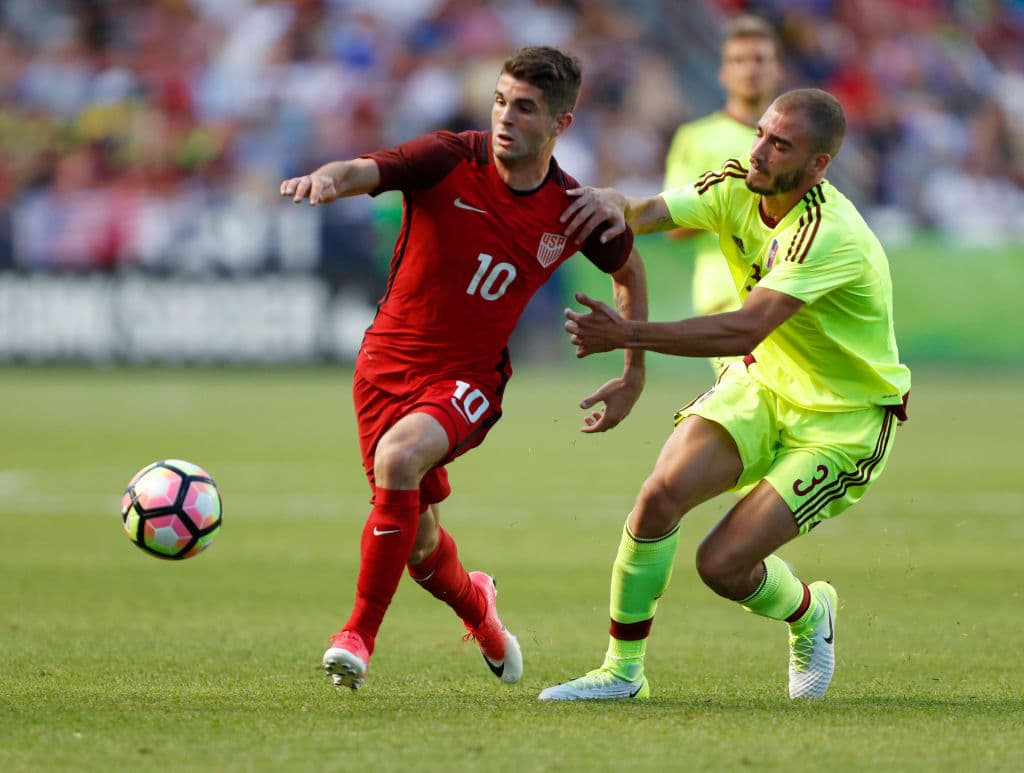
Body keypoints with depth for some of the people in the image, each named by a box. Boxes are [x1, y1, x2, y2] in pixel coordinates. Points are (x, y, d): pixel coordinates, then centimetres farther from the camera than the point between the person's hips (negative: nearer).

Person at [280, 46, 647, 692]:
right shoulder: (449, 160, -13)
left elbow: (629, 270, 14)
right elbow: (365, 171, -29)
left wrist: (635, 376, 14)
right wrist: (328, 178, -53)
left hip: (470, 376, -1)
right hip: (388, 364, 1)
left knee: (400, 458, -32)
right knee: (416, 539, 7)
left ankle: (358, 637, -21)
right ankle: (476, 606, 45)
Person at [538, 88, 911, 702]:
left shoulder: (830, 235, -31)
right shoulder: (736, 186, -8)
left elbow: (745, 330, -39)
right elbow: (647, 214, -14)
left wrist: (629, 335, -44)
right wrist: (612, 204, -40)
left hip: (844, 420, -6)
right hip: (765, 382, 6)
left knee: (723, 564, -14)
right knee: (663, 492, -19)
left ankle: (810, 614, 21)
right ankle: (623, 671, -5)